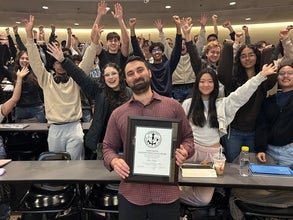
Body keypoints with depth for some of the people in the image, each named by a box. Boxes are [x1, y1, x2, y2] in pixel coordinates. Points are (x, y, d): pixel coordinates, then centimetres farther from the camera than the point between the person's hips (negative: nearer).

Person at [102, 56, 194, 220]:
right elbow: (108, 147, 8)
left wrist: (184, 152, -13)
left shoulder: (173, 106, 2)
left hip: (167, 192, 0)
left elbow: (188, 137, 8)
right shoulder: (118, 114, 4)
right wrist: (114, 161, -12)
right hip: (131, 194, 1)